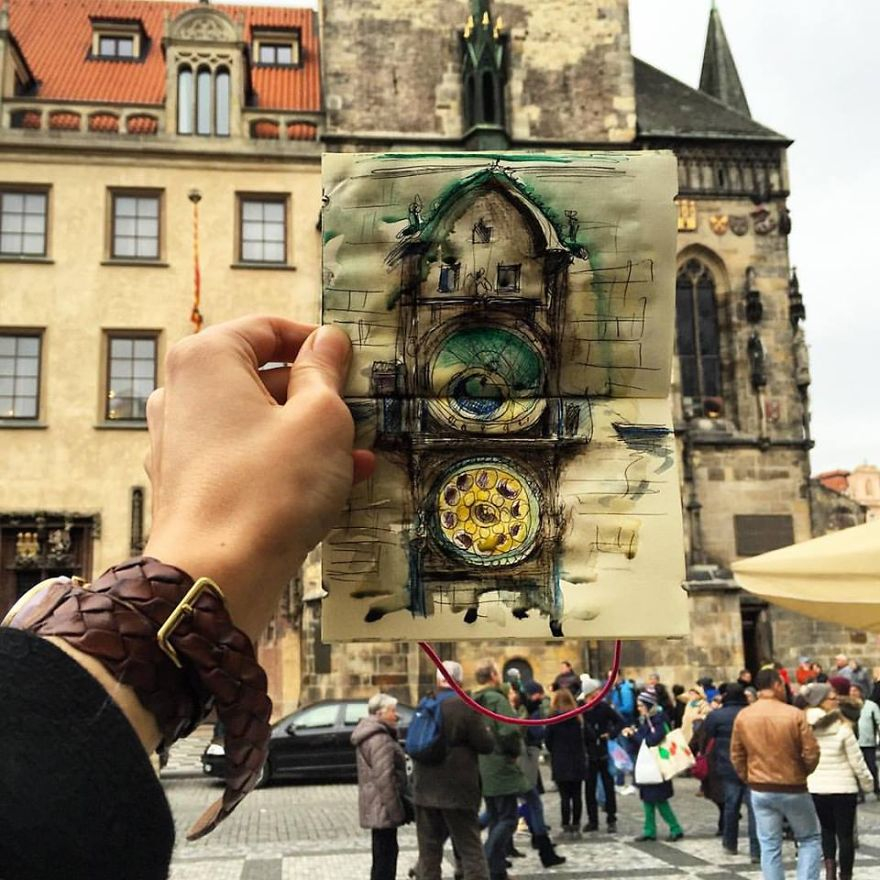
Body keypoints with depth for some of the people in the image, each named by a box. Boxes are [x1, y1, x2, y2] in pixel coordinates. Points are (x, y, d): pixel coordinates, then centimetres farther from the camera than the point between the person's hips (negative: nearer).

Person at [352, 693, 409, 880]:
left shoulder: (369, 735, 15)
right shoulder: (380, 740, -19)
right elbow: (384, 778, -24)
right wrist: (396, 810, -21)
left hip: (376, 806, 11)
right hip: (383, 807, -11)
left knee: (383, 854, 18)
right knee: (385, 856, -6)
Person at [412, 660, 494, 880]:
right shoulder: (466, 707, -13)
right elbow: (486, 745, -11)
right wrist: (486, 731, 9)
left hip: (425, 790, 5)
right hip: (457, 791, -4)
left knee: (429, 850, 11)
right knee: (471, 849, 2)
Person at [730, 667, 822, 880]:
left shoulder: (743, 716, -3)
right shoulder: (794, 714, -14)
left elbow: (736, 755, 3)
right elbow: (811, 752, -11)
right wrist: (803, 772, 8)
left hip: (760, 790, 3)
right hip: (793, 789, -3)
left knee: (769, 846, 9)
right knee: (810, 839, 15)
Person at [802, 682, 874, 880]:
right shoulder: (842, 727, -13)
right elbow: (856, 760, -7)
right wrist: (867, 782, 7)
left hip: (815, 788, 4)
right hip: (842, 788, -3)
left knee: (827, 829, 20)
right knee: (845, 834, 8)